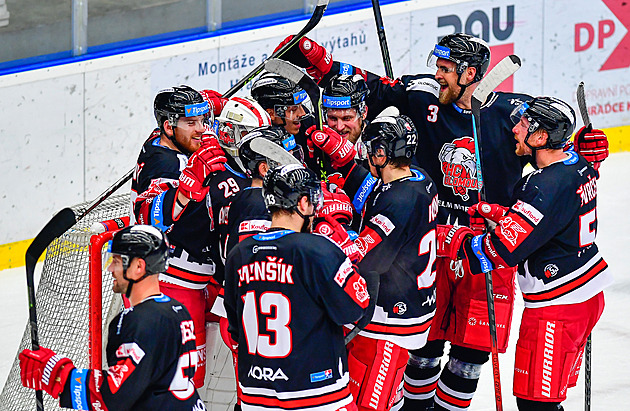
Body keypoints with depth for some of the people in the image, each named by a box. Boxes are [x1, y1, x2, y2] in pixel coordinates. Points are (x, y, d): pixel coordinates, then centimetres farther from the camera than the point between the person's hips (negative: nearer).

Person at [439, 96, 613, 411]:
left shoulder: (546, 187, -25)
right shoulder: (578, 166, 4)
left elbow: (503, 250, -25)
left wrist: (453, 241, -12)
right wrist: (499, 213, 7)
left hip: (558, 304, -10)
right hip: (588, 295, 10)